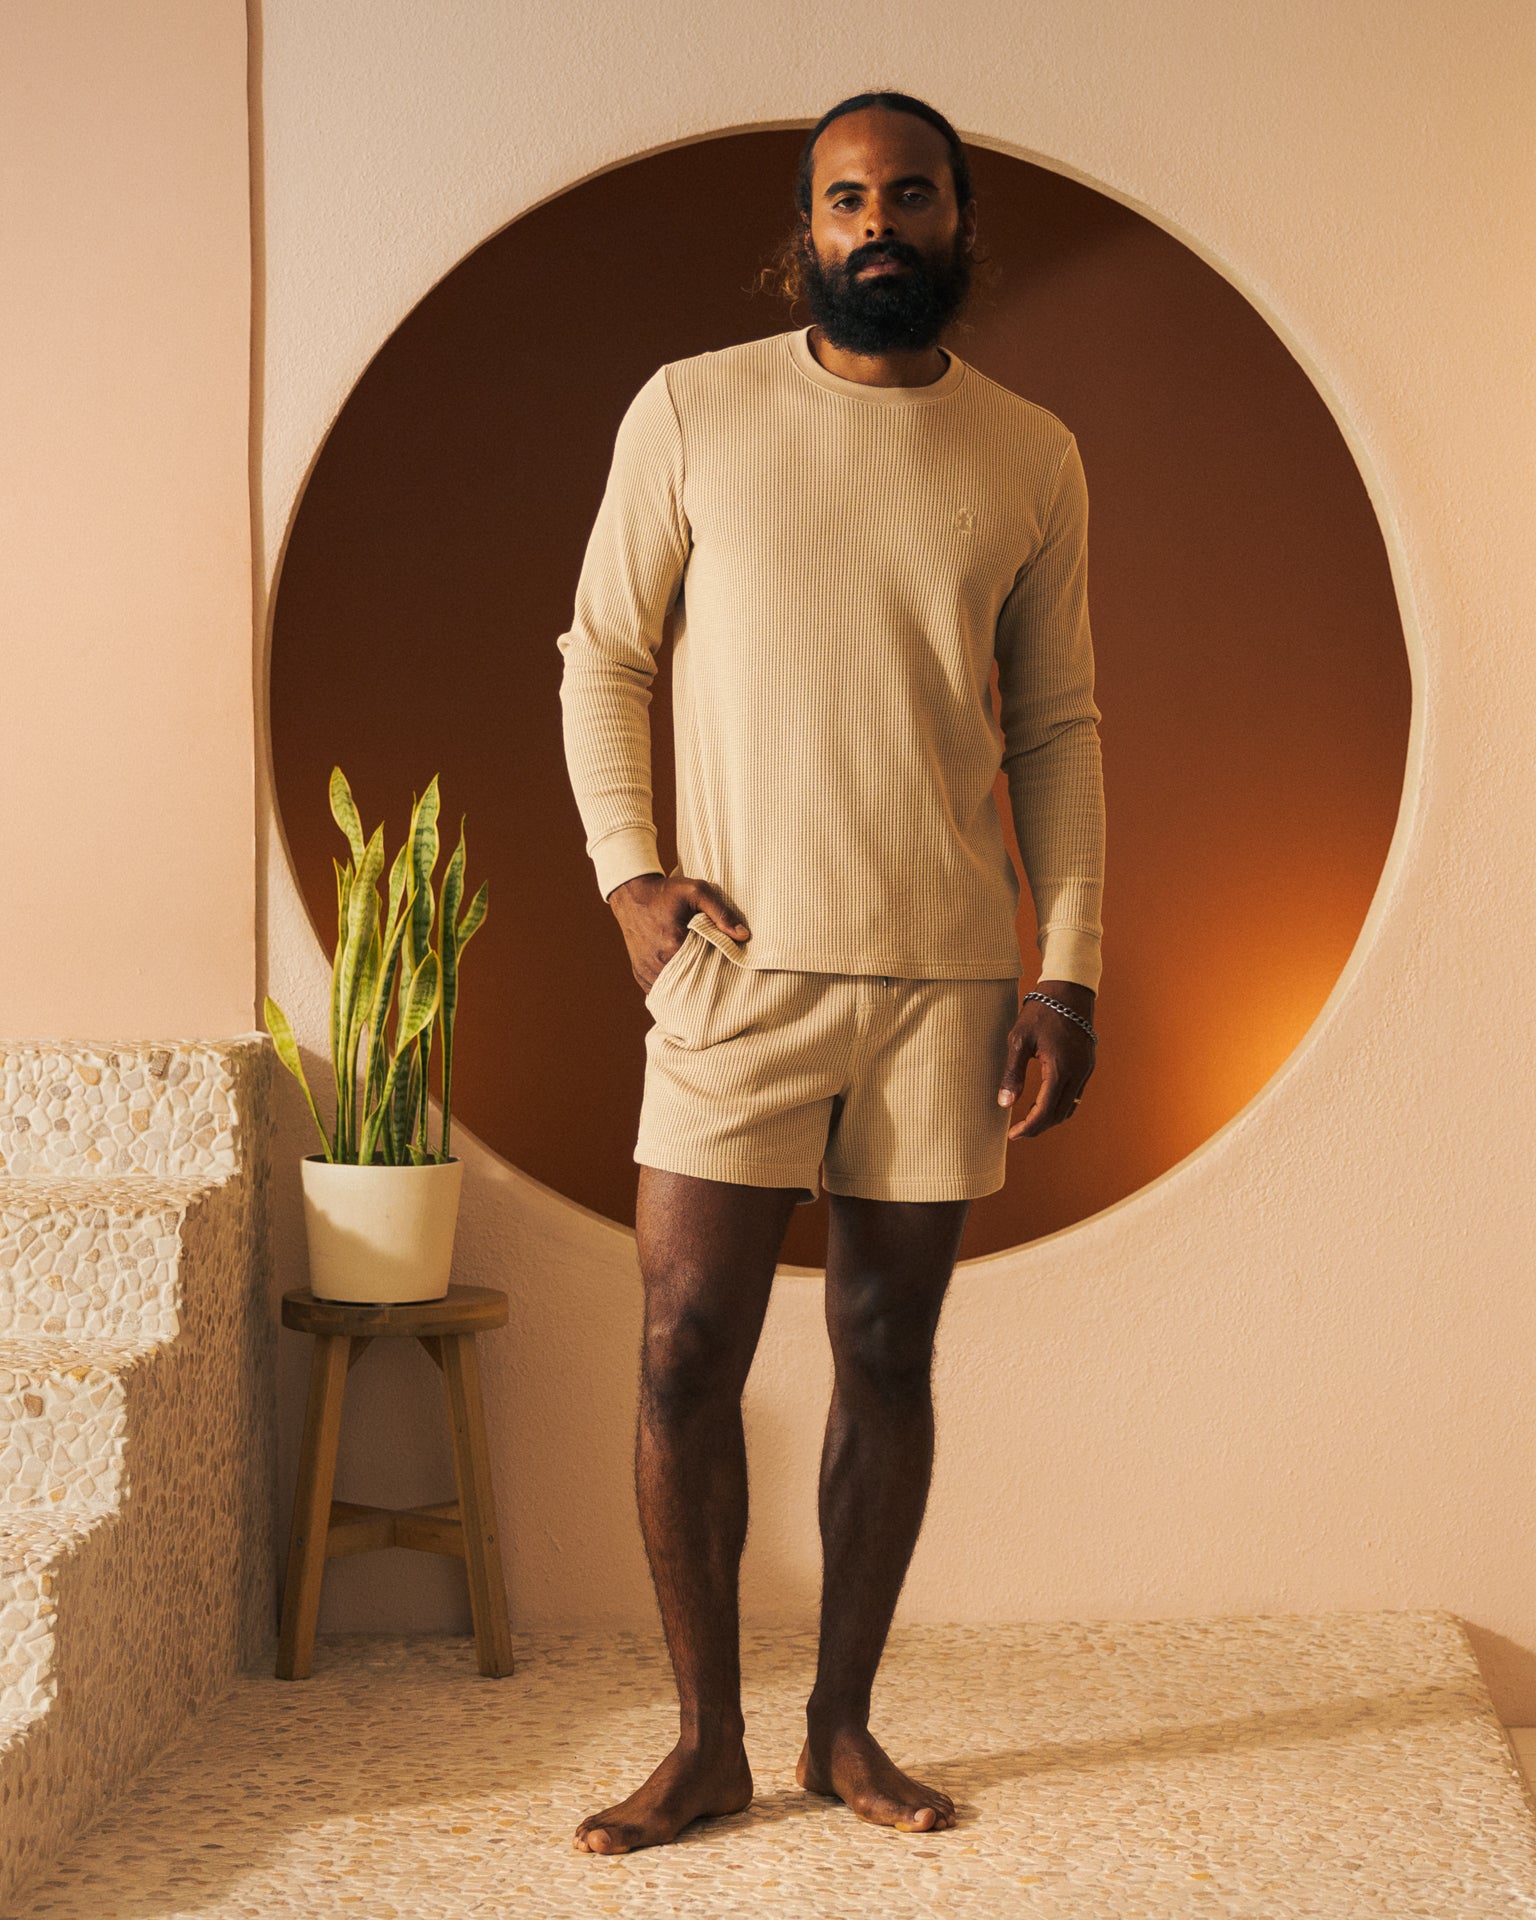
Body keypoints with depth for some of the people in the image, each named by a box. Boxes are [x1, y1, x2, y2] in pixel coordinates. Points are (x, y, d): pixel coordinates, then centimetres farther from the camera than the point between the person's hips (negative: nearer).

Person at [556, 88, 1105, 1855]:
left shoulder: (1031, 459, 7)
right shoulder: (691, 412, 3)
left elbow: (1058, 729, 9)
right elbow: (603, 651, 8)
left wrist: (1071, 969, 2)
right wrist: (625, 868, -5)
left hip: (948, 979, 2)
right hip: (739, 965, -1)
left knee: (887, 1361, 7)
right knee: (685, 1358, -3)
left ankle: (842, 1727, 21)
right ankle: (706, 1742, 12)